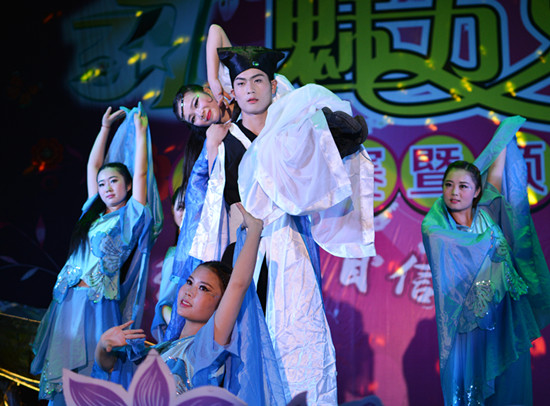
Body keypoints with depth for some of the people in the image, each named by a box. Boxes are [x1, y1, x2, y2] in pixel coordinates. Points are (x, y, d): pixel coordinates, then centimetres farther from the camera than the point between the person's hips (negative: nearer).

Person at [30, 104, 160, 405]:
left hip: (98, 303, -6)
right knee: (61, 371, 7)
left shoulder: (131, 216, 2)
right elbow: (93, 165, 23)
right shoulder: (94, 214, 18)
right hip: (68, 301, 6)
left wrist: (140, 131, 0)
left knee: (92, 373, -4)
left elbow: (141, 173, -5)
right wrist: (105, 127, 25)